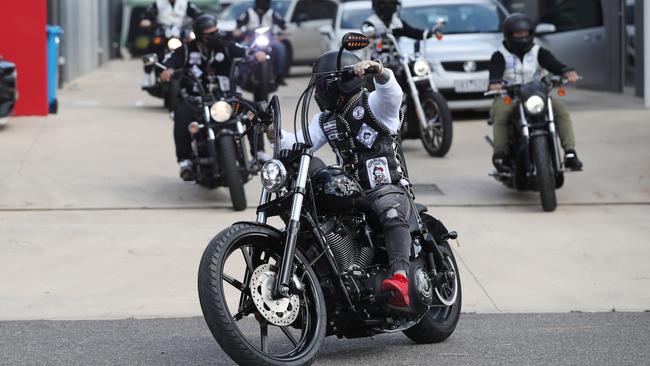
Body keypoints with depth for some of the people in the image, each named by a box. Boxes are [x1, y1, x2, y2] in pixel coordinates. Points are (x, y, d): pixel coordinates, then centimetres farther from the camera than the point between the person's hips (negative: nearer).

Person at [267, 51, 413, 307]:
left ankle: (400, 277, -57)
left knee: (391, 211, -40)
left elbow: (392, 94, -25)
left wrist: (379, 71, -46)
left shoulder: (373, 104, -3)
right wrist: (276, 136, -14)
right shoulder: (326, 120, 18)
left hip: (387, 188, -7)